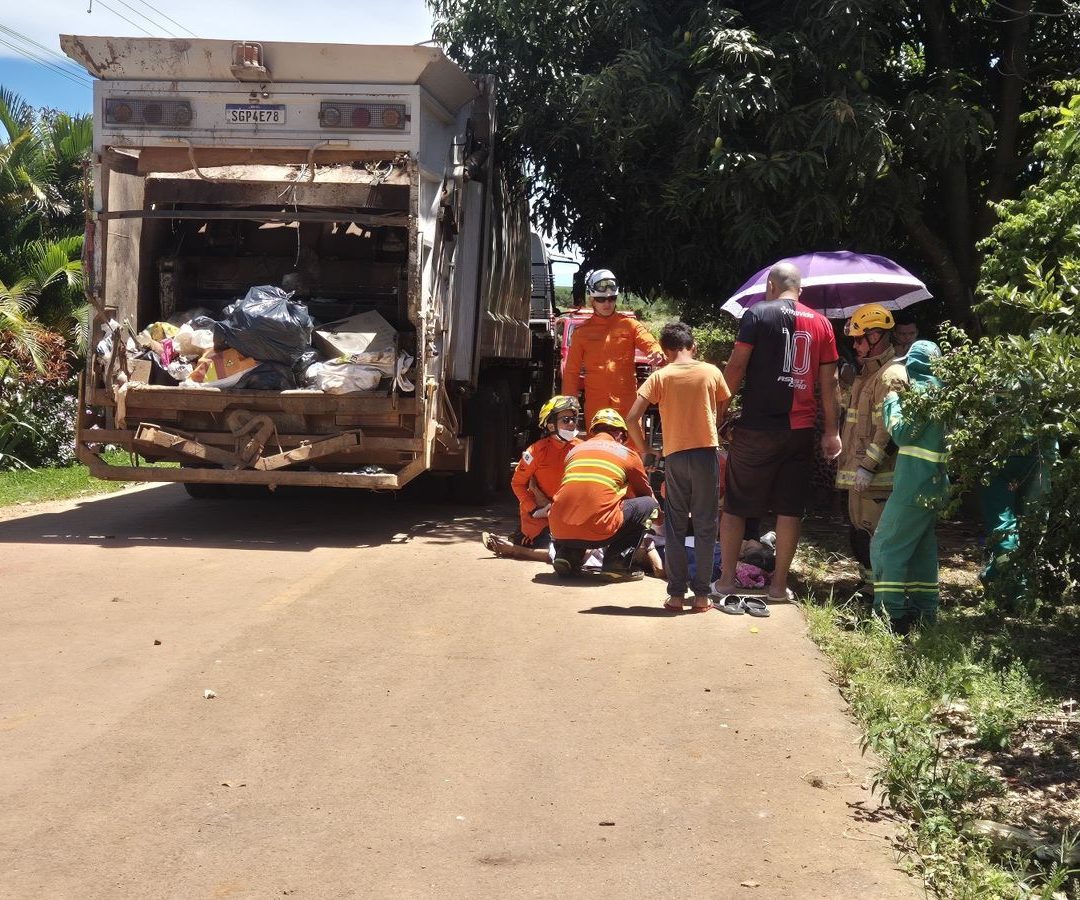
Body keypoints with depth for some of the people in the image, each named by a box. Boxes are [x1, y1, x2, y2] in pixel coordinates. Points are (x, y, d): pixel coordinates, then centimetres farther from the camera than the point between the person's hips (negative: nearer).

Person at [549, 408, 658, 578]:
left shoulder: (574, 450, 23)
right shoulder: (627, 453, 14)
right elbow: (646, 493, 30)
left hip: (559, 533, 4)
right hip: (598, 532, -4)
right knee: (648, 503, 16)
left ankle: (567, 554, 13)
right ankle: (617, 561, 5)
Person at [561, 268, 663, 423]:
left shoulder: (629, 325, 6)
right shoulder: (582, 332, 7)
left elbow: (649, 343, -8)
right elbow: (572, 371, 8)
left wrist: (657, 354, -33)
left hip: (627, 404, -1)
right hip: (595, 406, 1)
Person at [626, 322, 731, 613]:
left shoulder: (660, 376, 0)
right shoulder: (711, 372, 2)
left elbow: (632, 418, -7)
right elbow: (723, 412, 7)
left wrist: (643, 449, 6)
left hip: (675, 456, 0)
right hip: (707, 453, 0)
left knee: (675, 527, 9)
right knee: (705, 526, 6)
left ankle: (676, 594, 8)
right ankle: (702, 594, 7)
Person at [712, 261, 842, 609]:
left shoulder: (757, 314, -2)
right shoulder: (820, 323, 9)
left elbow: (736, 366, -10)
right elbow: (830, 382, 8)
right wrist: (831, 431, 12)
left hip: (756, 427, -3)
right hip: (800, 431, 3)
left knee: (735, 505, 8)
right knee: (789, 508, 9)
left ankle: (726, 579, 10)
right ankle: (779, 584, 12)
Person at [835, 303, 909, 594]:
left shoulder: (891, 375, -14)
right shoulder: (866, 372, 19)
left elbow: (889, 429, -22)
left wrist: (868, 466, -24)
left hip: (877, 478, -11)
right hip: (859, 473, 11)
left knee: (872, 536, -7)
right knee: (858, 533, 17)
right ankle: (867, 583, 28)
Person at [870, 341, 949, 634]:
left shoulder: (921, 389, -12)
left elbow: (902, 432, -13)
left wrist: (892, 402, -1)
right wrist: (904, 397, 14)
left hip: (913, 485, -9)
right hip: (936, 485, 9)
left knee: (886, 544, -5)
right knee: (922, 546, 15)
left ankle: (892, 615, -9)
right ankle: (924, 611, 18)